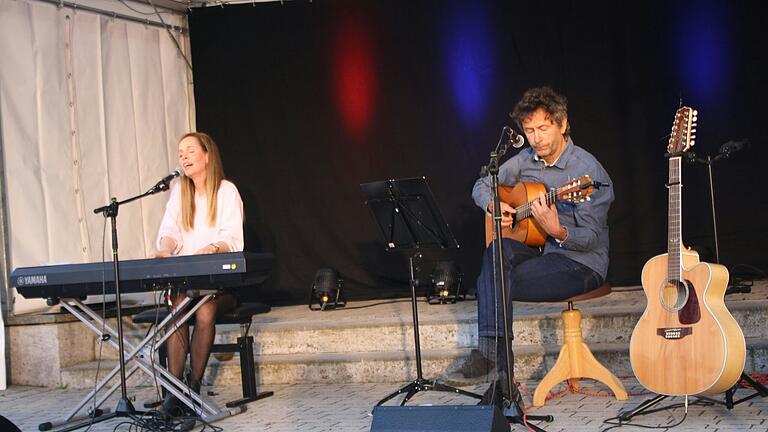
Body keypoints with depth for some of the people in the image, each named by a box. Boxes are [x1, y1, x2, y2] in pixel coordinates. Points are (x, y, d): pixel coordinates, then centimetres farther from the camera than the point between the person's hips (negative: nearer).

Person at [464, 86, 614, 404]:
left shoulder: (588, 170, -14)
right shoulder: (525, 161, 6)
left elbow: (591, 237, -17)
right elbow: (481, 186, 16)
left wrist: (558, 231, -37)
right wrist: (493, 205, -6)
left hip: (581, 264, -6)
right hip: (538, 251, 6)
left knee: (490, 283, -24)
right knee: (498, 250, -27)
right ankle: (492, 348, -31)